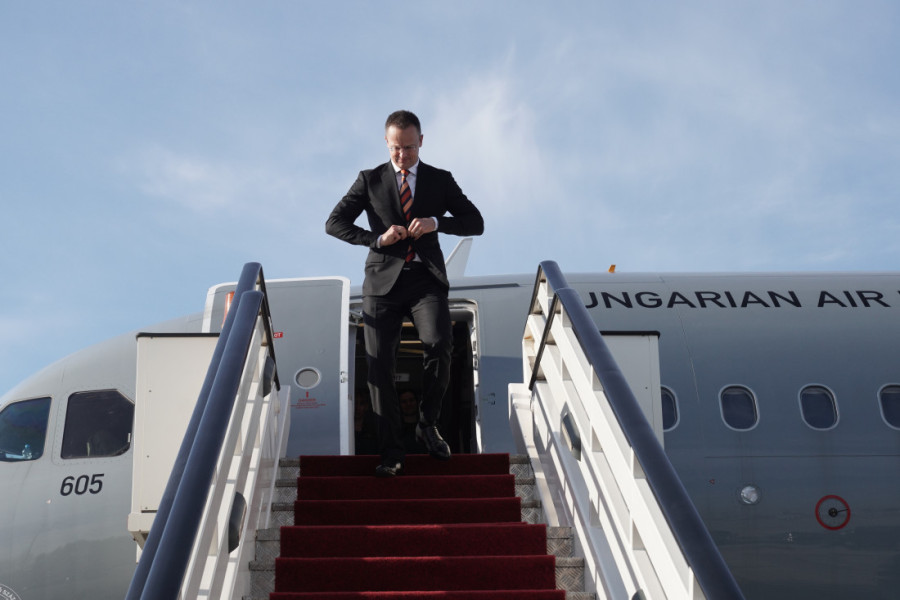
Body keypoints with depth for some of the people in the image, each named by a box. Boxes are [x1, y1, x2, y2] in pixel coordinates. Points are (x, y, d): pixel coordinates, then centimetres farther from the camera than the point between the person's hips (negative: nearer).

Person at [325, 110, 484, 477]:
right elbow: (334, 223, 5)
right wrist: (377, 238, -11)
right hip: (384, 281, 1)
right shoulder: (370, 181, 10)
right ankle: (391, 451, 5)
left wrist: (437, 222, -12)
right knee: (379, 364, -6)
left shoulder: (441, 180, 11)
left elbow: (476, 222, 6)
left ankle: (428, 423, 1)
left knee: (439, 346, -24)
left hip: (426, 279, 0)